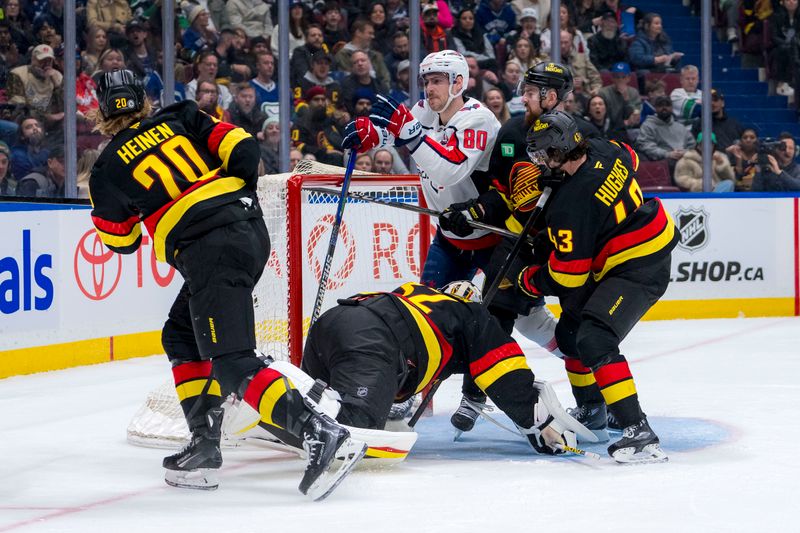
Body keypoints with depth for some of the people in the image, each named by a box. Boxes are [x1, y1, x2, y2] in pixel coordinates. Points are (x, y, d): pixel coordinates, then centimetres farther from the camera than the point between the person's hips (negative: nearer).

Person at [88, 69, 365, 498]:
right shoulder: (177, 120, 14)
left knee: (233, 363, -12)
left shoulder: (109, 169, 5)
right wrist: (243, 193, 20)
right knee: (182, 337, 22)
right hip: (252, 229, 8)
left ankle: (322, 435, -28)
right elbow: (242, 148, 5)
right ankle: (204, 445, 17)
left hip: (211, 253, -8)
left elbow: (121, 240, 17)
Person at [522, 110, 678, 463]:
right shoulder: (604, 151, -4)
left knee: (594, 340, -25)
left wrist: (528, 281, -3)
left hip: (637, 271, -11)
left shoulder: (570, 203, -27)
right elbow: (630, 159, 24)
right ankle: (591, 414, 37)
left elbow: (568, 275, -20)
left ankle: (638, 432, -32)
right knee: (570, 331, 20)